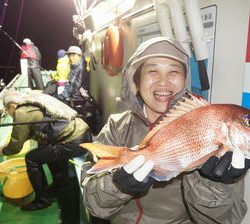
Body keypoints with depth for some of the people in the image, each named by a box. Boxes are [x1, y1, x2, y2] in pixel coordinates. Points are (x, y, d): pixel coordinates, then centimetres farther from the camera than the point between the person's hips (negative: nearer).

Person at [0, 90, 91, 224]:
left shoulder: (21, 113, -6)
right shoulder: (33, 102, 20)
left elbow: (15, 146, 2)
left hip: (74, 142, -10)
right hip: (84, 134, 10)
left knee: (32, 159, 2)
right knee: (49, 151, 30)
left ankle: (43, 199, 19)